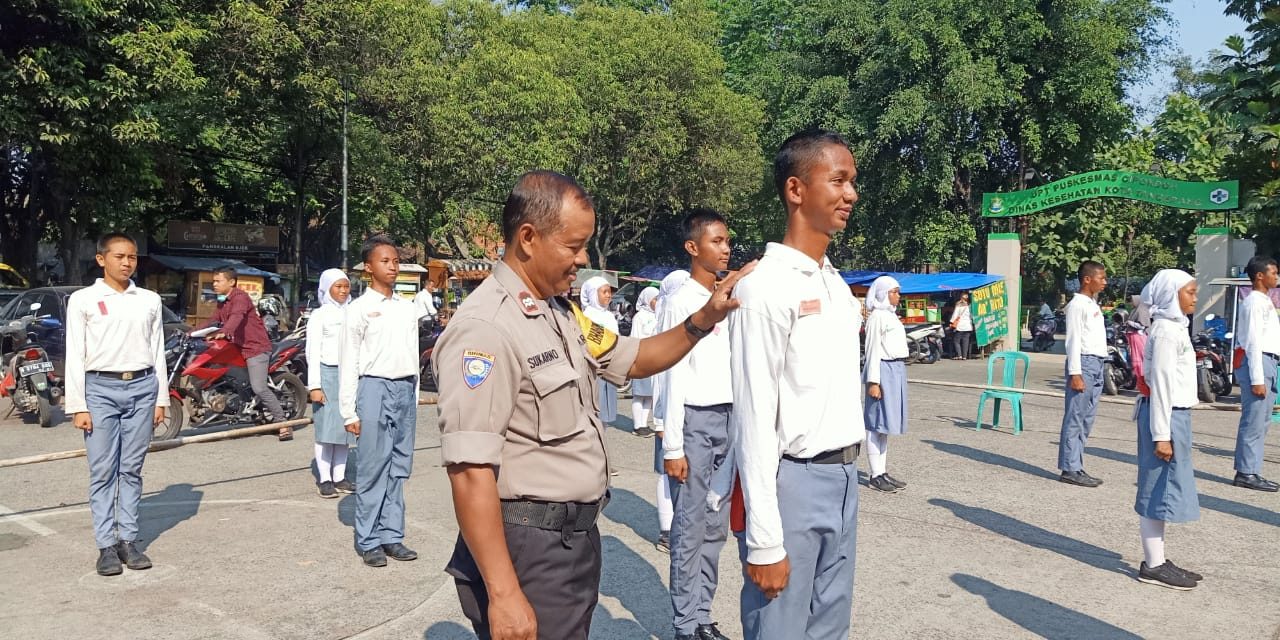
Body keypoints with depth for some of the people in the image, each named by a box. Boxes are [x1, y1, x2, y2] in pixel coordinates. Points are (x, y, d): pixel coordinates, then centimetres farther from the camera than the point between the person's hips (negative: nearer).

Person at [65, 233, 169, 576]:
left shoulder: (150, 300, 10)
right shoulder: (83, 299, 2)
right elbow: (75, 355, 0)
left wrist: (161, 399, 8)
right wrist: (77, 406, -5)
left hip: (142, 387, 2)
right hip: (101, 388, -2)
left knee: (132, 470, 7)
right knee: (103, 471, 0)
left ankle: (129, 540, 13)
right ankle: (106, 546, 6)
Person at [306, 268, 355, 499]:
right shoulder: (319, 315, -1)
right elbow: (312, 352, -5)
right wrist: (314, 386, -11)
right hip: (327, 374, -5)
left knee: (344, 428, 7)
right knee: (325, 429, -3)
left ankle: (339, 478, 14)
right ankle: (324, 479, 3)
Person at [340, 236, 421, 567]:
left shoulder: (408, 309, 14)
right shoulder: (359, 309, -1)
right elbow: (349, 363, -3)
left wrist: (414, 398, 13)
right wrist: (349, 412, -6)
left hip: (405, 390, 5)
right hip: (375, 389, -5)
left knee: (398, 469, 8)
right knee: (373, 470, -1)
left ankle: (391, 536, 16)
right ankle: (369, 542, 8)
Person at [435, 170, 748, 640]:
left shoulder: (562, 313, 9)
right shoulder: (485, 328, -21)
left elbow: (633, 360, 22)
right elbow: (470, 472, -25)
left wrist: (704, 320, 6)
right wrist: (504, 595, -25)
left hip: (579, 535, 9)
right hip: (527, 546, -9)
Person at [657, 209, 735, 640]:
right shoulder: (682, 301, -8)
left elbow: (736, 367, 14)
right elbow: (674, 377, -10)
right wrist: (673, 446, -13)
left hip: (728, 418, 7)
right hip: (695, 420, -6)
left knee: (715, 526, 11)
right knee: (691, 527, 0)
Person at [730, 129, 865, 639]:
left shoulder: (839, 285, 12)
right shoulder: (766, 286, -15)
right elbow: (754, 419, -17)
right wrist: (764, 541, -18)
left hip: (844, 478, 8)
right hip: (793, 481, -8)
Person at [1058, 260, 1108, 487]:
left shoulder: (1093, 305, 19)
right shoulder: (1077, 305, -9)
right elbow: (1073, 340, -14)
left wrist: (1098, 368, 17)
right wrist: (1075, 374, -18)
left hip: (1097, 365, 9)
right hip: (1083, 363, -9)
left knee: (1087, 420, 10)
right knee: (1075, 419, -7)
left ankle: (1077, 467, 14)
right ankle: (1070, 469, -5)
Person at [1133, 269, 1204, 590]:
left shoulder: (1175, 327, 16)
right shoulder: (1166, 331, -14)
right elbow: (1161, 384, -18)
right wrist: (1161, 434, -20)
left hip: (1175, 414, 10)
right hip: (1166, 416, -10)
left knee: (1164, 490, 13)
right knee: (1158, 489, -4)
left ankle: (1157, 560, 21)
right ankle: (1153, 566, 3)